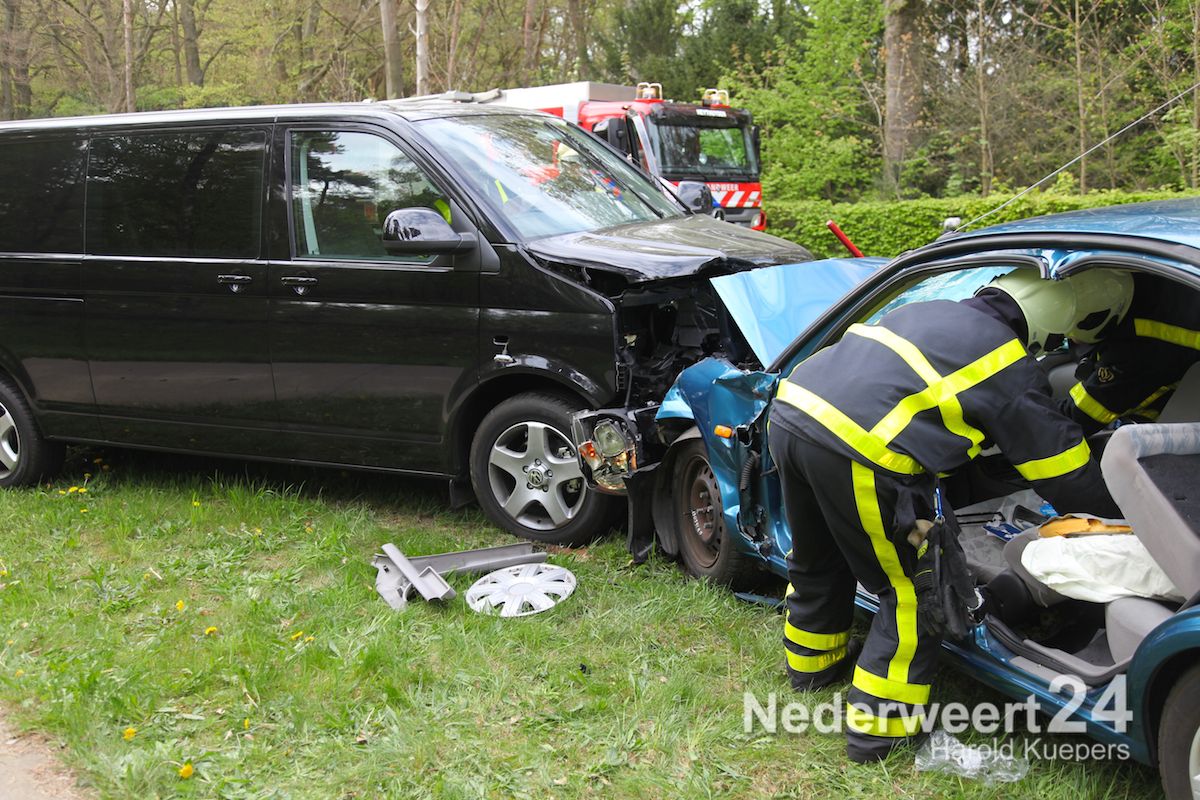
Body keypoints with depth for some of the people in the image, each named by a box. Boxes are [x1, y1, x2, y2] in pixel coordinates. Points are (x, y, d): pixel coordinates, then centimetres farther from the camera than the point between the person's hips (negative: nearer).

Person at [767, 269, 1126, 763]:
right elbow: (1065, 471, 12)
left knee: (817, 560, 31)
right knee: (913, 589, 10)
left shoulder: (928, 313, 26)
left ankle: (810, 663, 52)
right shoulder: (1010, 368, 6)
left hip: (790, 410, 8)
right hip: (854, 450, -8)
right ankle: (876, 726, 16)